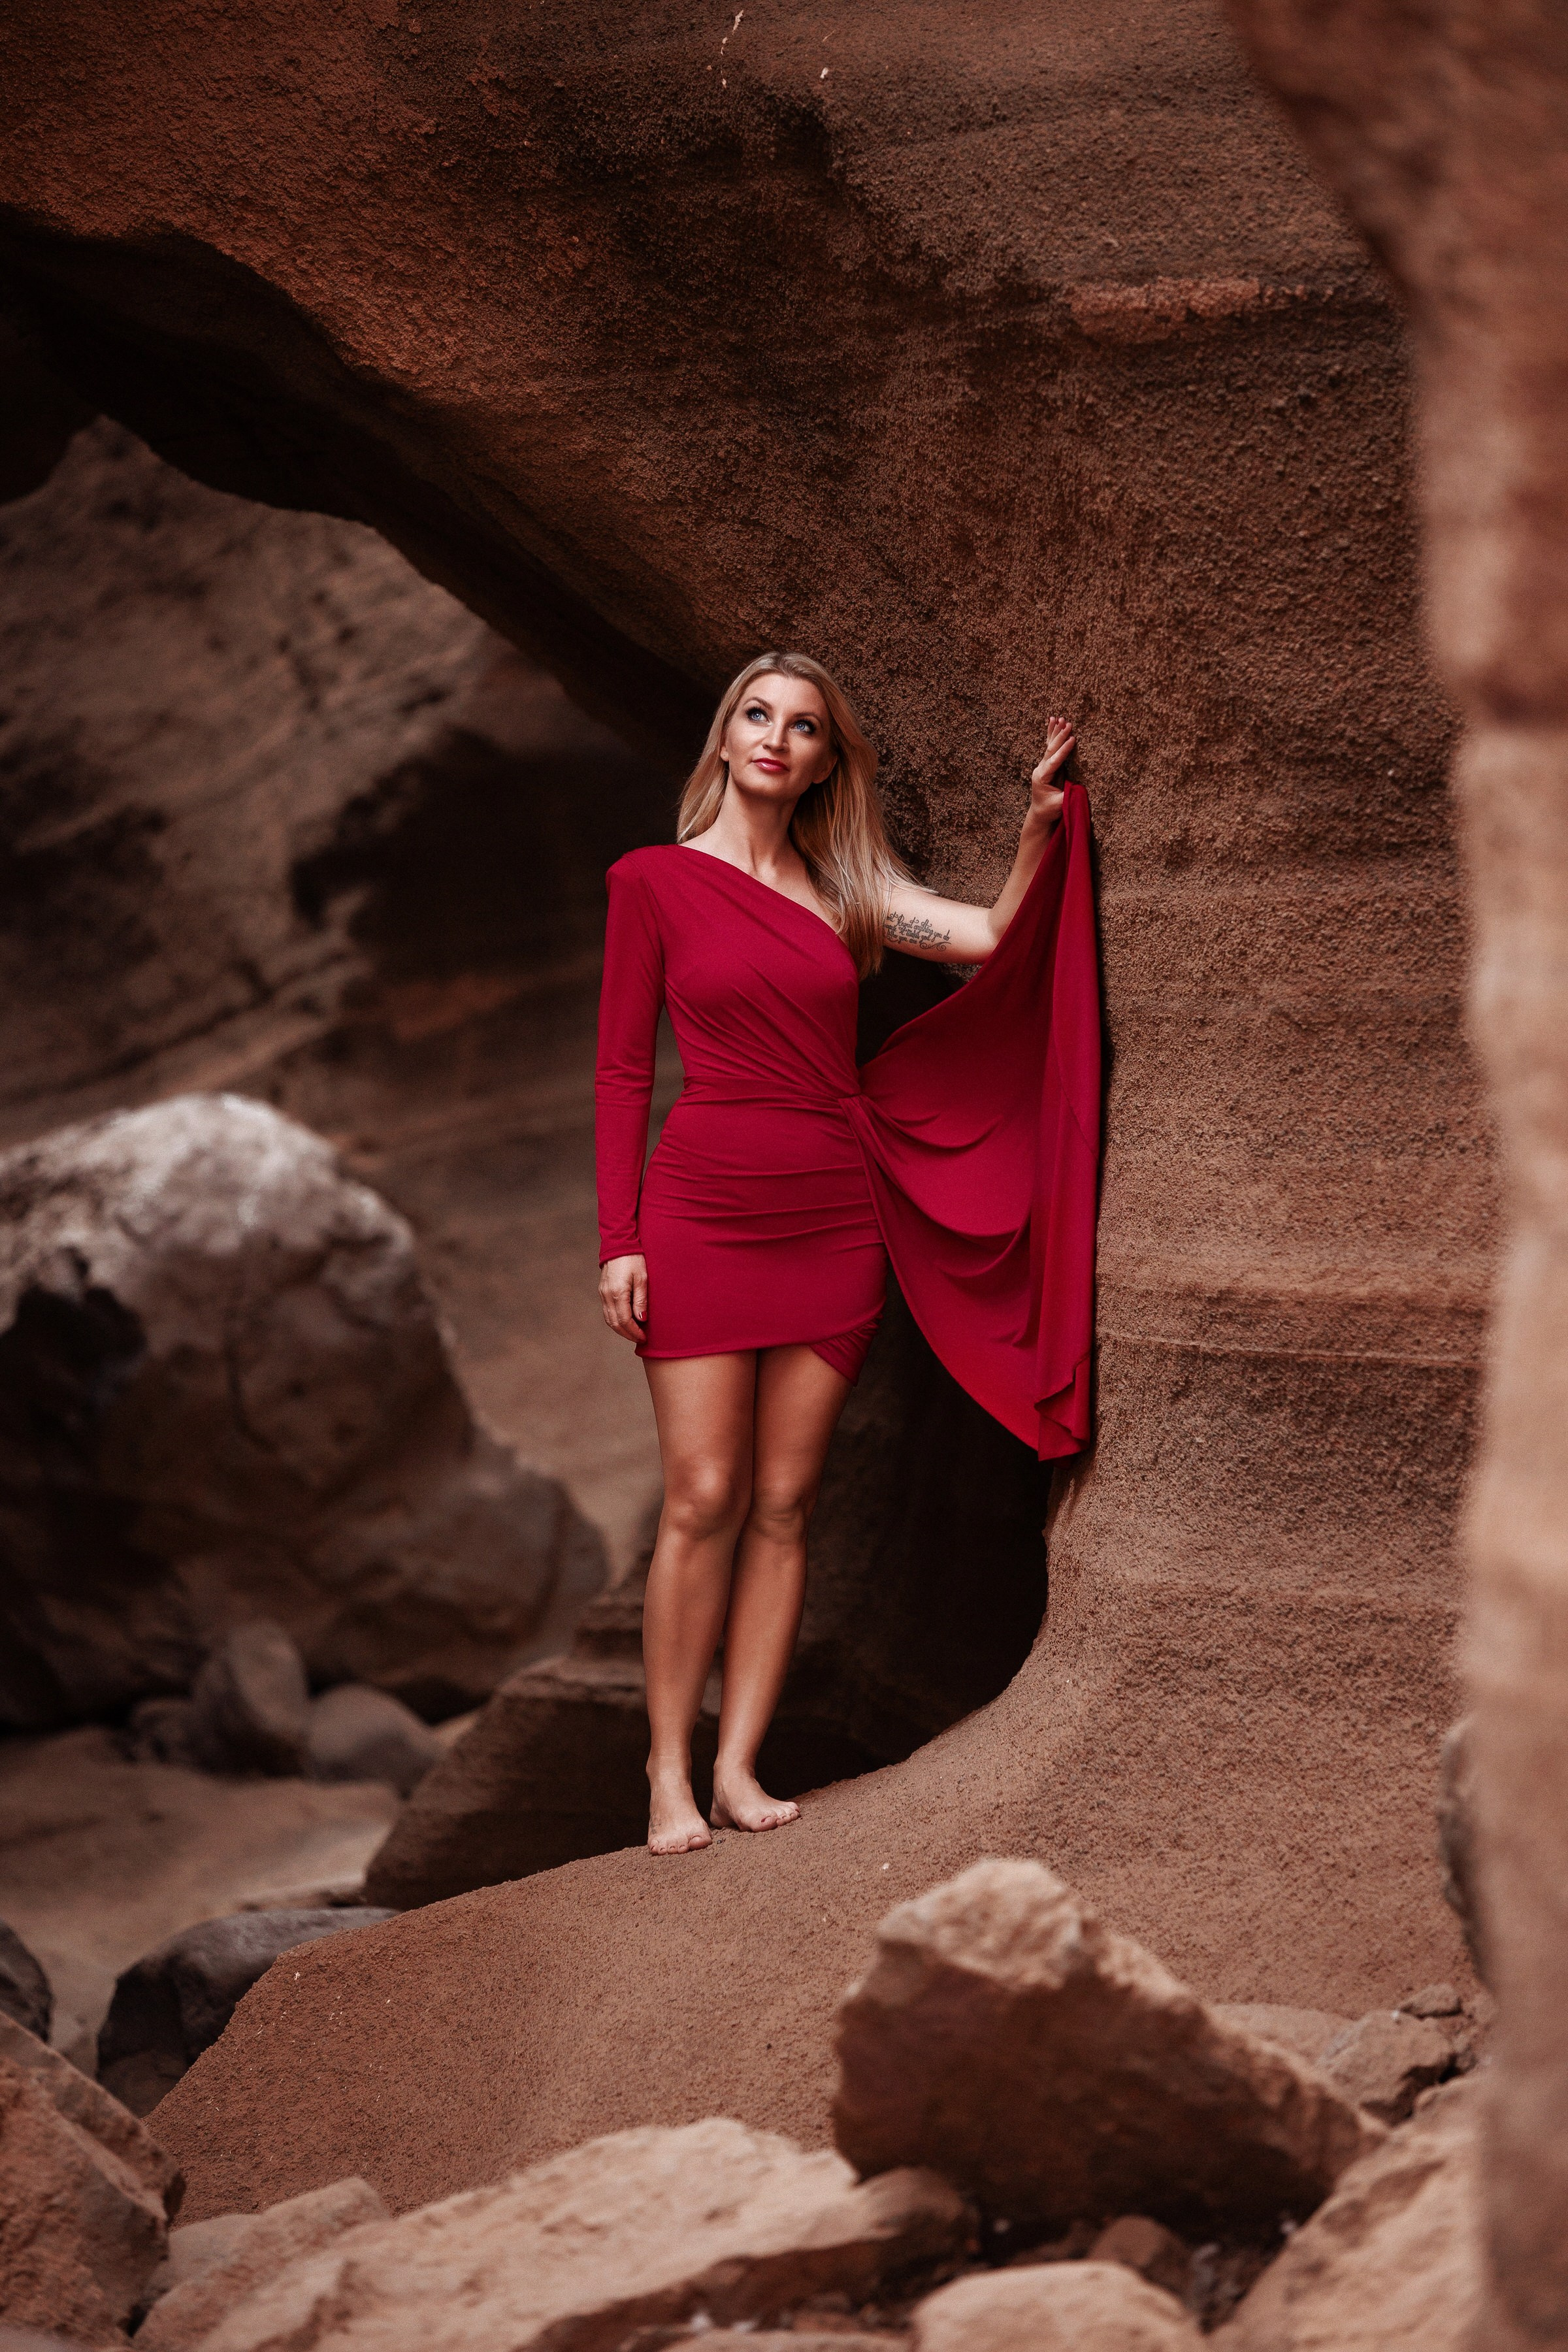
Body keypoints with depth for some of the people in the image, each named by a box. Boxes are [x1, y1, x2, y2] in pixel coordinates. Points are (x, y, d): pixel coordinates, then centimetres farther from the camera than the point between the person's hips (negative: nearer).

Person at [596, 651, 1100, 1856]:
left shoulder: (845, 892, 11)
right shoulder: (656, 880, 2)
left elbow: (994, 936, -2)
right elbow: (623, 1068, 0)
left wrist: (1044, 820, -16)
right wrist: (620, 1238, -5)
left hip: (833, 1215, 3)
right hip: (705, 1212, -3)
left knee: (784, 1504, 3)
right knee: (705, 1499, -7)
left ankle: (740, 1767, 8)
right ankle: (669, 1776, 1)